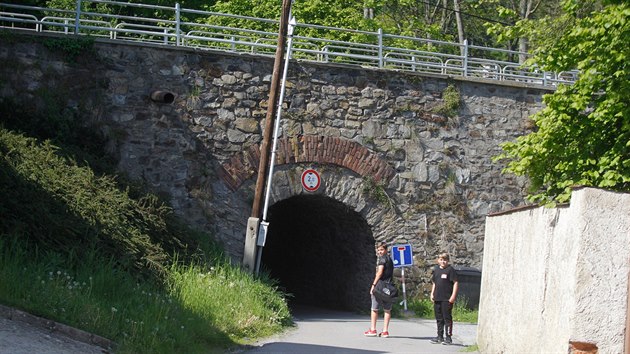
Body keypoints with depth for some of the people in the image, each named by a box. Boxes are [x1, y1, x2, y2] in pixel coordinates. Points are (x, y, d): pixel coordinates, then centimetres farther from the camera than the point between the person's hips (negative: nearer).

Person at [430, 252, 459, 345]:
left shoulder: (450, 270, -7)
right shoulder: (436, 270, 12)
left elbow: (456, 283, -8)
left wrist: (453, 296, -14)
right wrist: (432, 294, 14)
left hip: (447, 299, -7)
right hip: (437, 298, 7)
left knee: (447, 318, -4)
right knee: (439, 318, 13)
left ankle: (448, 337, -1)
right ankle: (440, 336, 21)